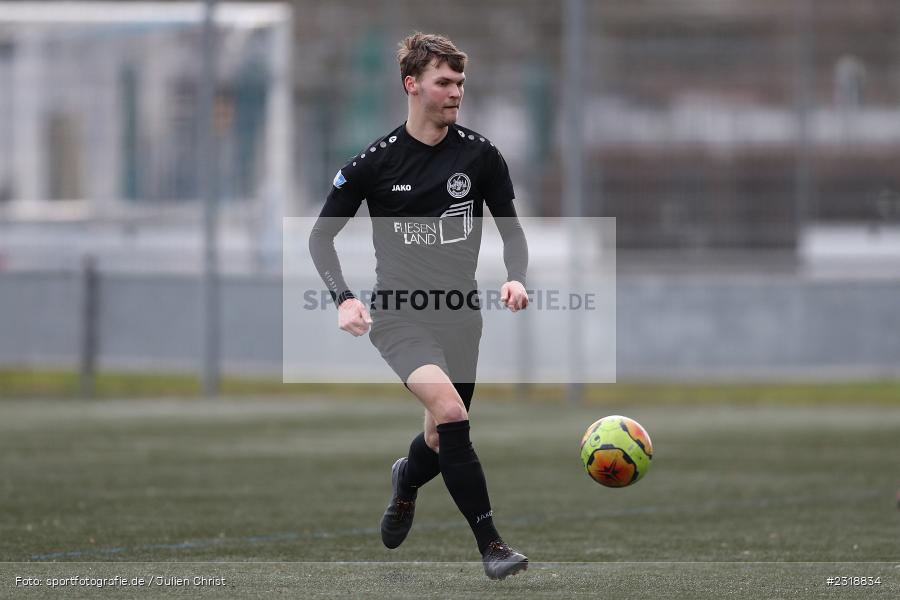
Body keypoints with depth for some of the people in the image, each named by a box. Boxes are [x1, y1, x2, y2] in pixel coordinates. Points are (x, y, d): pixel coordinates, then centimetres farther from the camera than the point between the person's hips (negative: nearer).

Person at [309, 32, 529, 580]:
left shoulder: (480, 155, 0)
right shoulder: (375, 162, -5)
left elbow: (511, 228, 10)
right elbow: (322, 236, 3)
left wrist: (516, 277, -10)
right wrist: (344, 298, -11)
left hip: (461, 314, 4)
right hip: (400, 313, -4)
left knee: (444, 440, 12)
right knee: (449, 409, -28)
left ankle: (407, 481, 51)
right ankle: (490, 542, -23)